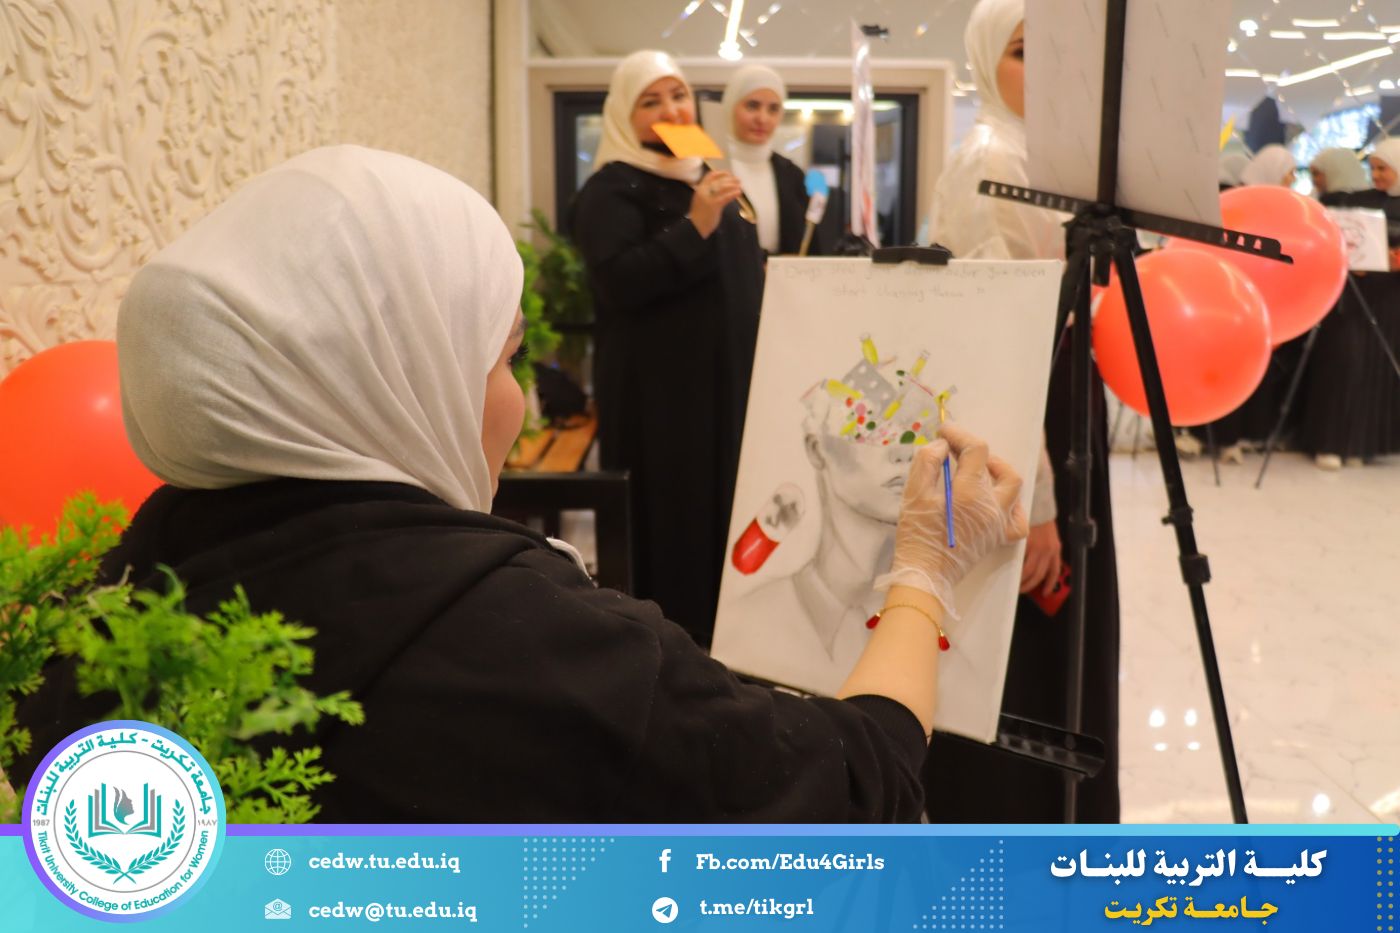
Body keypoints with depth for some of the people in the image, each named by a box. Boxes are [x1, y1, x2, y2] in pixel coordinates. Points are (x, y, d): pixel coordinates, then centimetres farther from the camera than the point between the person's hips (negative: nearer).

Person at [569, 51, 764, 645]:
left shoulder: (708, 179, 17)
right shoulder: (611, 191, -8)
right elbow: (617, 283, -22)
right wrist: (693, 227, -27)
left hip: (729, 380, 8)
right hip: (660, 389, -8)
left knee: (729, 511, 11)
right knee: (675, 520, -5)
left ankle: (723, 633, 24)